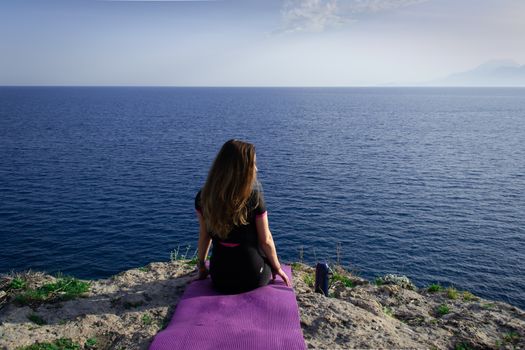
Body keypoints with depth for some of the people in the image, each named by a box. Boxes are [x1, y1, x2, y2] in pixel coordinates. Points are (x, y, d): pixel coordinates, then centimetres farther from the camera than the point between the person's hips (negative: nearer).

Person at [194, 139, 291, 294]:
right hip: (253, 279, -4)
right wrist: (278, 268, 6)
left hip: (219, 279, 4)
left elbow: (204, 236, 0)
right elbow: (266, 240, -11)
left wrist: (201, 266, 16)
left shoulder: (203, 197, -11)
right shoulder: (254, 197, -21)